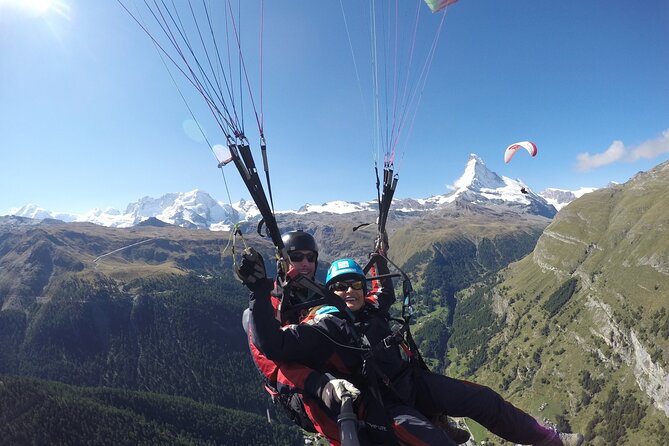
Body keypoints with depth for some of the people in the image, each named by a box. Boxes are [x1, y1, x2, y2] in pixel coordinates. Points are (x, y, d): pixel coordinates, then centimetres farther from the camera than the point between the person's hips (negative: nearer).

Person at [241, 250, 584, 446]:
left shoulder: (371, 309, 4)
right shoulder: (321, 327, -15)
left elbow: (386, 292, 29)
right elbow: (273, 344, -30)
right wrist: (259, 291, -38)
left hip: (411, 382, 7)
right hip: (379, 405, -6)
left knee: (483, 399, 5)